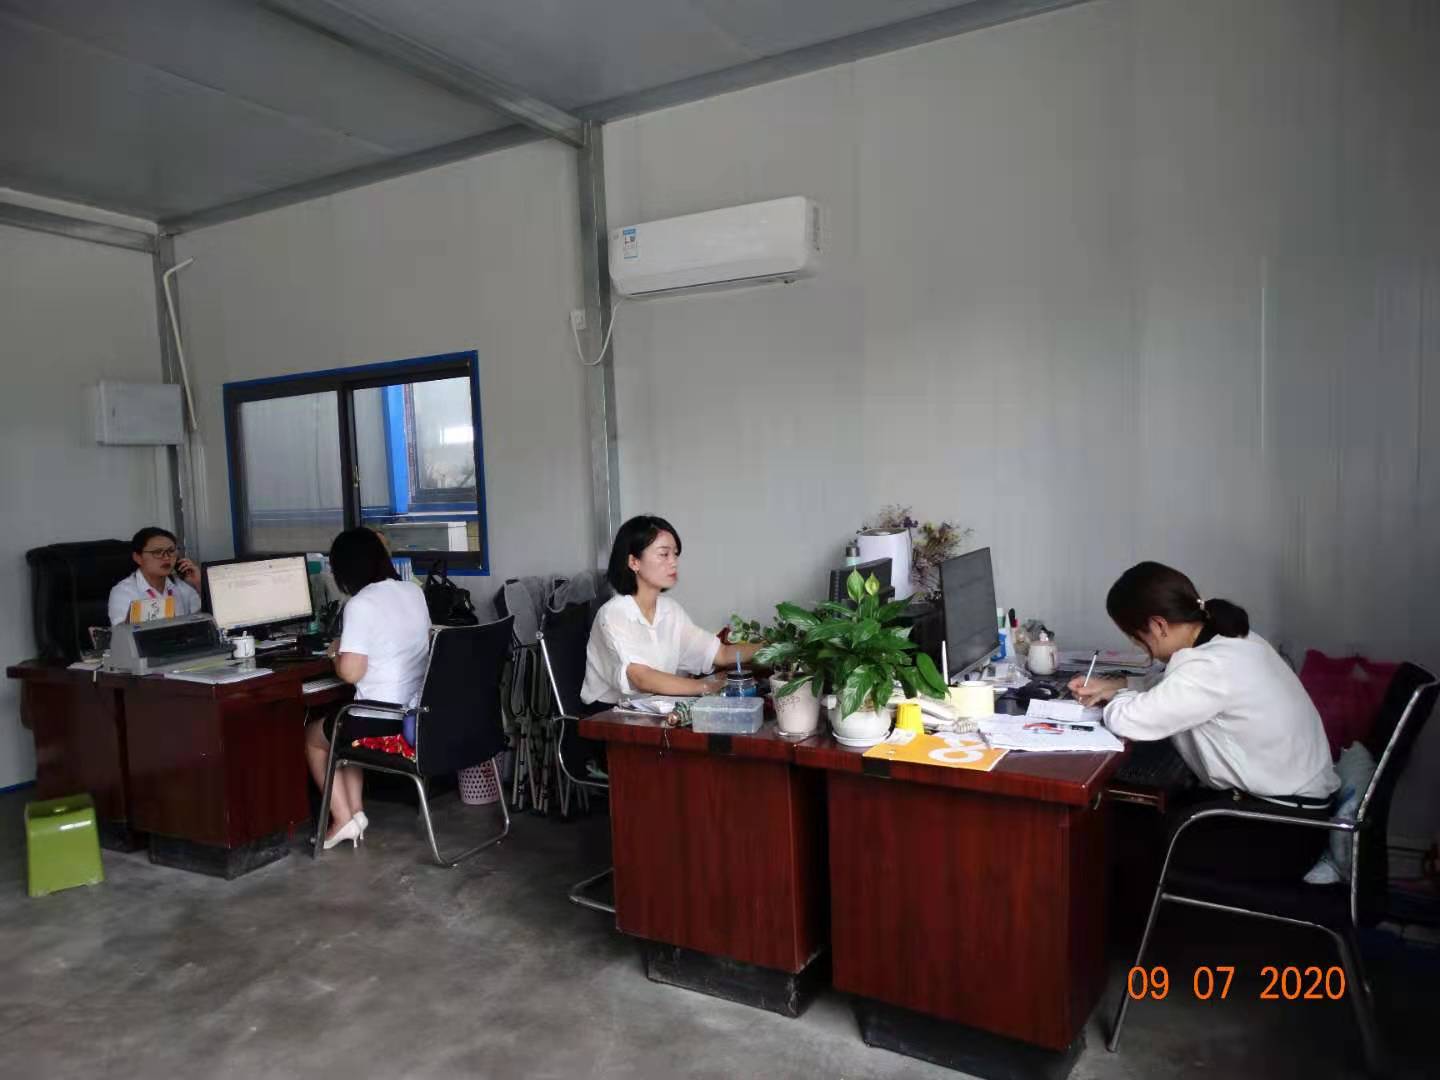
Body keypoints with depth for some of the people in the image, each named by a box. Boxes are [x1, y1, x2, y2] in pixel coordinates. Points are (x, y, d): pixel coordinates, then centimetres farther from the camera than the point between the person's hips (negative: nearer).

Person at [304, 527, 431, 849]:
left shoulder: (360, 604, -17)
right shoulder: (415, 592, 5)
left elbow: (350, 673, -19)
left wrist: (336, 653, 2)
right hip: (421, 715, 7)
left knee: (312, 735, 23)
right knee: (343, 726, 33)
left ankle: (344, 819, 18)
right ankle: (355, 810, 23)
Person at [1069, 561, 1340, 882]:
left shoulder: (1211, 667, -29)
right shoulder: (1227, 638, 0)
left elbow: (1128, 721, -29)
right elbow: (1173, 687, 19)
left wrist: (1118, 698, -7)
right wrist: (1118, 686, 6)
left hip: (1285, 829, -9)